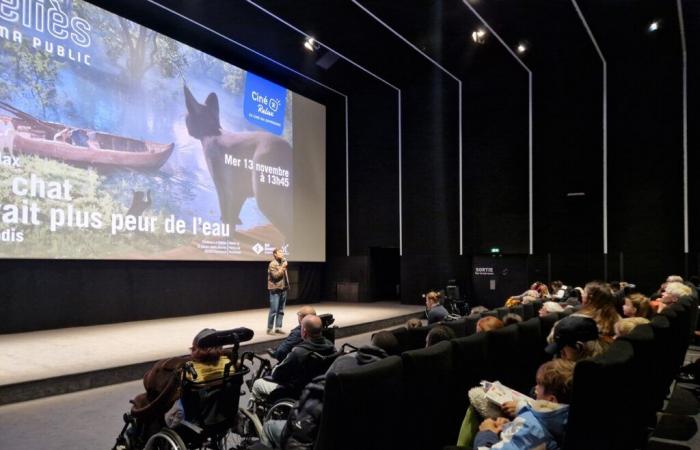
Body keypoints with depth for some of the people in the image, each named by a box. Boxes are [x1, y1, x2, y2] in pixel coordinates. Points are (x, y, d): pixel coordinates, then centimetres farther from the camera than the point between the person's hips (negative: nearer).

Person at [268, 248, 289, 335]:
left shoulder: (283, 262, 13)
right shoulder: (272, 264, -10)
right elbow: (275, 275, -19)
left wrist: (287, 285, 11)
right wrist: (283, 267, -16)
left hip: (283, 289, 7)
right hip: (275, 290, -7)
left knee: (281, 310, 9)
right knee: (273, 310, -5)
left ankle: (278, 328, 15)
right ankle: (269, 329, 4)